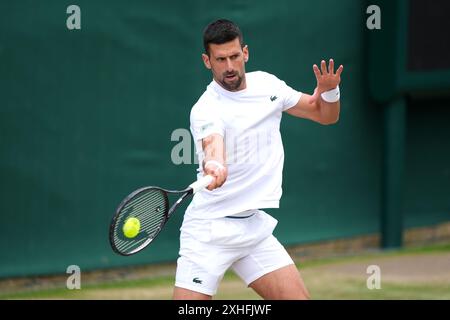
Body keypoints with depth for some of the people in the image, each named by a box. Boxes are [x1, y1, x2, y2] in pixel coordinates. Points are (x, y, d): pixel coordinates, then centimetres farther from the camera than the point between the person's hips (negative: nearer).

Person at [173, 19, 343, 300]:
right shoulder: (205, 110, -16)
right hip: (209, 232, -6)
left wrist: (329, 90, -8)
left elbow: (326, 116, 14)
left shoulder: (267, 85, 4)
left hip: (256, 227, 6)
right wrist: (214, 166, -61)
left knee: (299, 297, -4)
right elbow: (213, 147, -38)